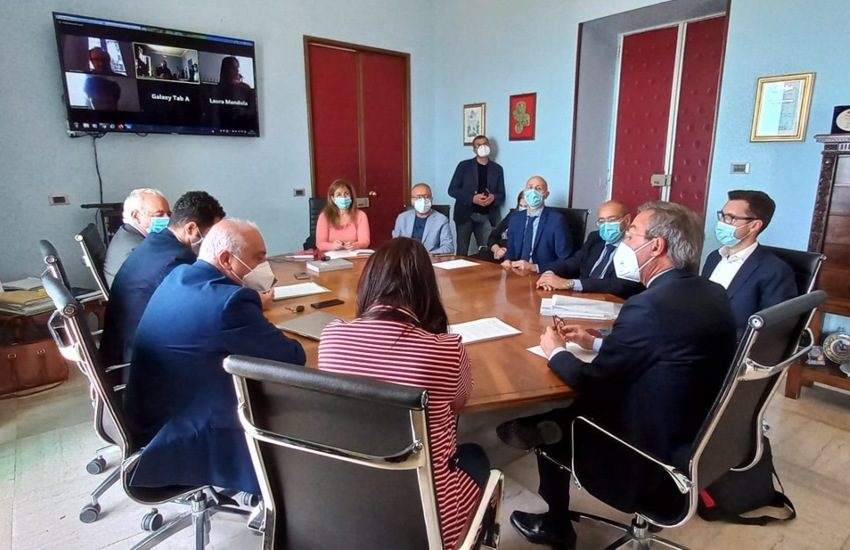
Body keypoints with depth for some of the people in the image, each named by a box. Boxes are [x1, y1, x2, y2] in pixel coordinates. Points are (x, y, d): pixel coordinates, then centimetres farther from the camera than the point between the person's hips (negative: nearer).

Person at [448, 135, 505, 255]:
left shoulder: (497, 169, 11)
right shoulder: (464, 165, 3)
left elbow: (501, 195, 11)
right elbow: (452, 190, -2)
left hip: (487, 217, 2)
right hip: (465, 214, -2)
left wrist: (493, 198, -14)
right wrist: (472, 198, -16)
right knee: (462, 252, 0)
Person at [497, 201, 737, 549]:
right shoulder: (712, 294, -1)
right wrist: (597, 343, 12)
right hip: (698, 438, 8)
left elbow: (592, 382, -18)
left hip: (655, 458, -8)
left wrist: (556, 352, -1)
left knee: (550, 428, 12)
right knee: (570, 410, 18)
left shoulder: (648, 305, -28)